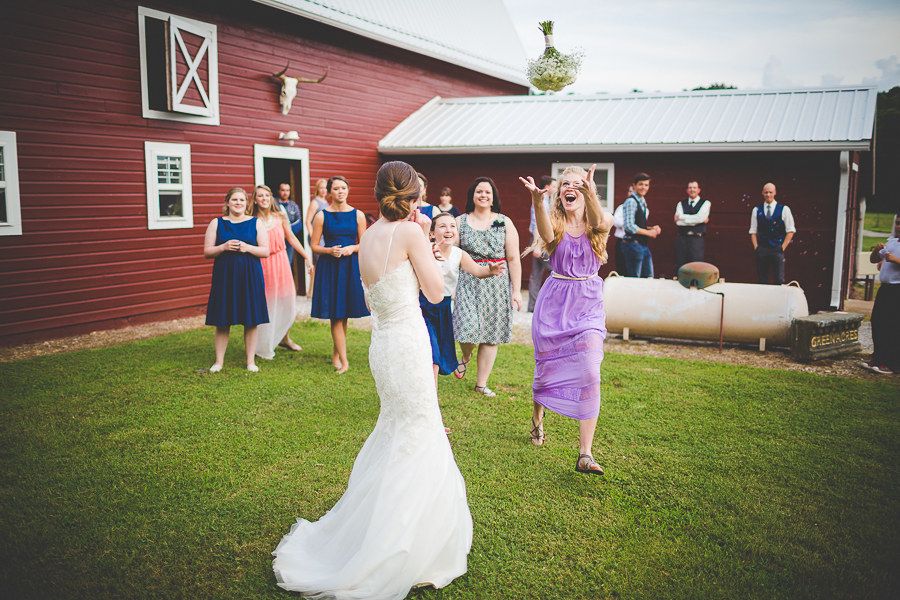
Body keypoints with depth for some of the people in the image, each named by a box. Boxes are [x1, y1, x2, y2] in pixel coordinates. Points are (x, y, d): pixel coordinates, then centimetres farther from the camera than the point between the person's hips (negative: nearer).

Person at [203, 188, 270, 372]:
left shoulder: (256, 223, 7)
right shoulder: (216, 223, 7)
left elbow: (266, 251, 3)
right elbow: (207, 252, 4)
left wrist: (247, 248, -14)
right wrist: (223, 247, -14)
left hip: (250, 276, 0)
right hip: (224, 276, 0)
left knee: (251, 321, 2)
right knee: (222, 321, 3)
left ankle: (250, 361, 13)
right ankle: (219, 361, 14)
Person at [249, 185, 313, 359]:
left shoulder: (280, 217, 4)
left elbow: (291, 238, 12)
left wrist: (307, 257, 12)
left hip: (281, 263, 3)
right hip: (262, 266, -3)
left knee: (288, 303, 8)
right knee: (266, 307, 0)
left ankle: (285, 338, 31)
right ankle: (265, 348, 15)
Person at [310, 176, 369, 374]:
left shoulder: (358, 215, 5)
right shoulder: (321, 216, 1)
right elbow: (314, 246, 2)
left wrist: (352, 248, -12)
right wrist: (329, 250, -16)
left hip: (351, 266, 2)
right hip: (329, 267, -2)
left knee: (344, 314, 8)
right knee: (335, 315, -4)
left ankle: (336, 353, 25)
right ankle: (344, 361, -1)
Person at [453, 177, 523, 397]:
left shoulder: (504, 222, 4)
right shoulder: (460, 222, 4)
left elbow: (513, 259, 3)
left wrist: (516, 290, -2)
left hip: (498, 283, 1)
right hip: (468, 282, -1)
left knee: (491, 335, 5)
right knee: (469, 328, -15)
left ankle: (481, 383, 18)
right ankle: (466, 357, 22)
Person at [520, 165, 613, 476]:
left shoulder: (599, 221, -1)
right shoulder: (555, 221, -1)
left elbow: (599, 223, -28)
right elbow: (547, 235, -27)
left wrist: (589, 194, -48)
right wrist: (537, 200, -45)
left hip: (588, 304, -1)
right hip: (554, 301, 1)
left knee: (589, 373, -13)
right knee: (547, 367, 11)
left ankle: (585, 454, -9)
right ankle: (537, 417, 43)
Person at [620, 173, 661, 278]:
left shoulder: (642, 201, 17)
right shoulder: (631, 201, -13)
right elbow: (629, 226, -21)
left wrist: (652, 228, 6)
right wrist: (648, 232, -12)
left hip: (643, 245, 10)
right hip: (633, 245, -10)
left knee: (649, 278, 12)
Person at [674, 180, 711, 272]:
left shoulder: (705, 203, 6)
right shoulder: (681, 204, 13)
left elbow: (700, 217, -11)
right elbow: (678, 222, -2)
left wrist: (681, 217, -4)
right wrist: (695, 220, -8)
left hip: (696, 239, -2)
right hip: (681, 239, 2)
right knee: (680, 270, 2)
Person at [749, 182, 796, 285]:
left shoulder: (784, 210, 3)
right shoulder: (756, 210, 9)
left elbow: (790, 231, 3)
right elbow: (753, 231, 12)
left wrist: (783, 247, -4)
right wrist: (756, 247, 0)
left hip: (777, 249, -2)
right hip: (762, 249, 2)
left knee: (779, 281, -7)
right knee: (761, 281, 4)